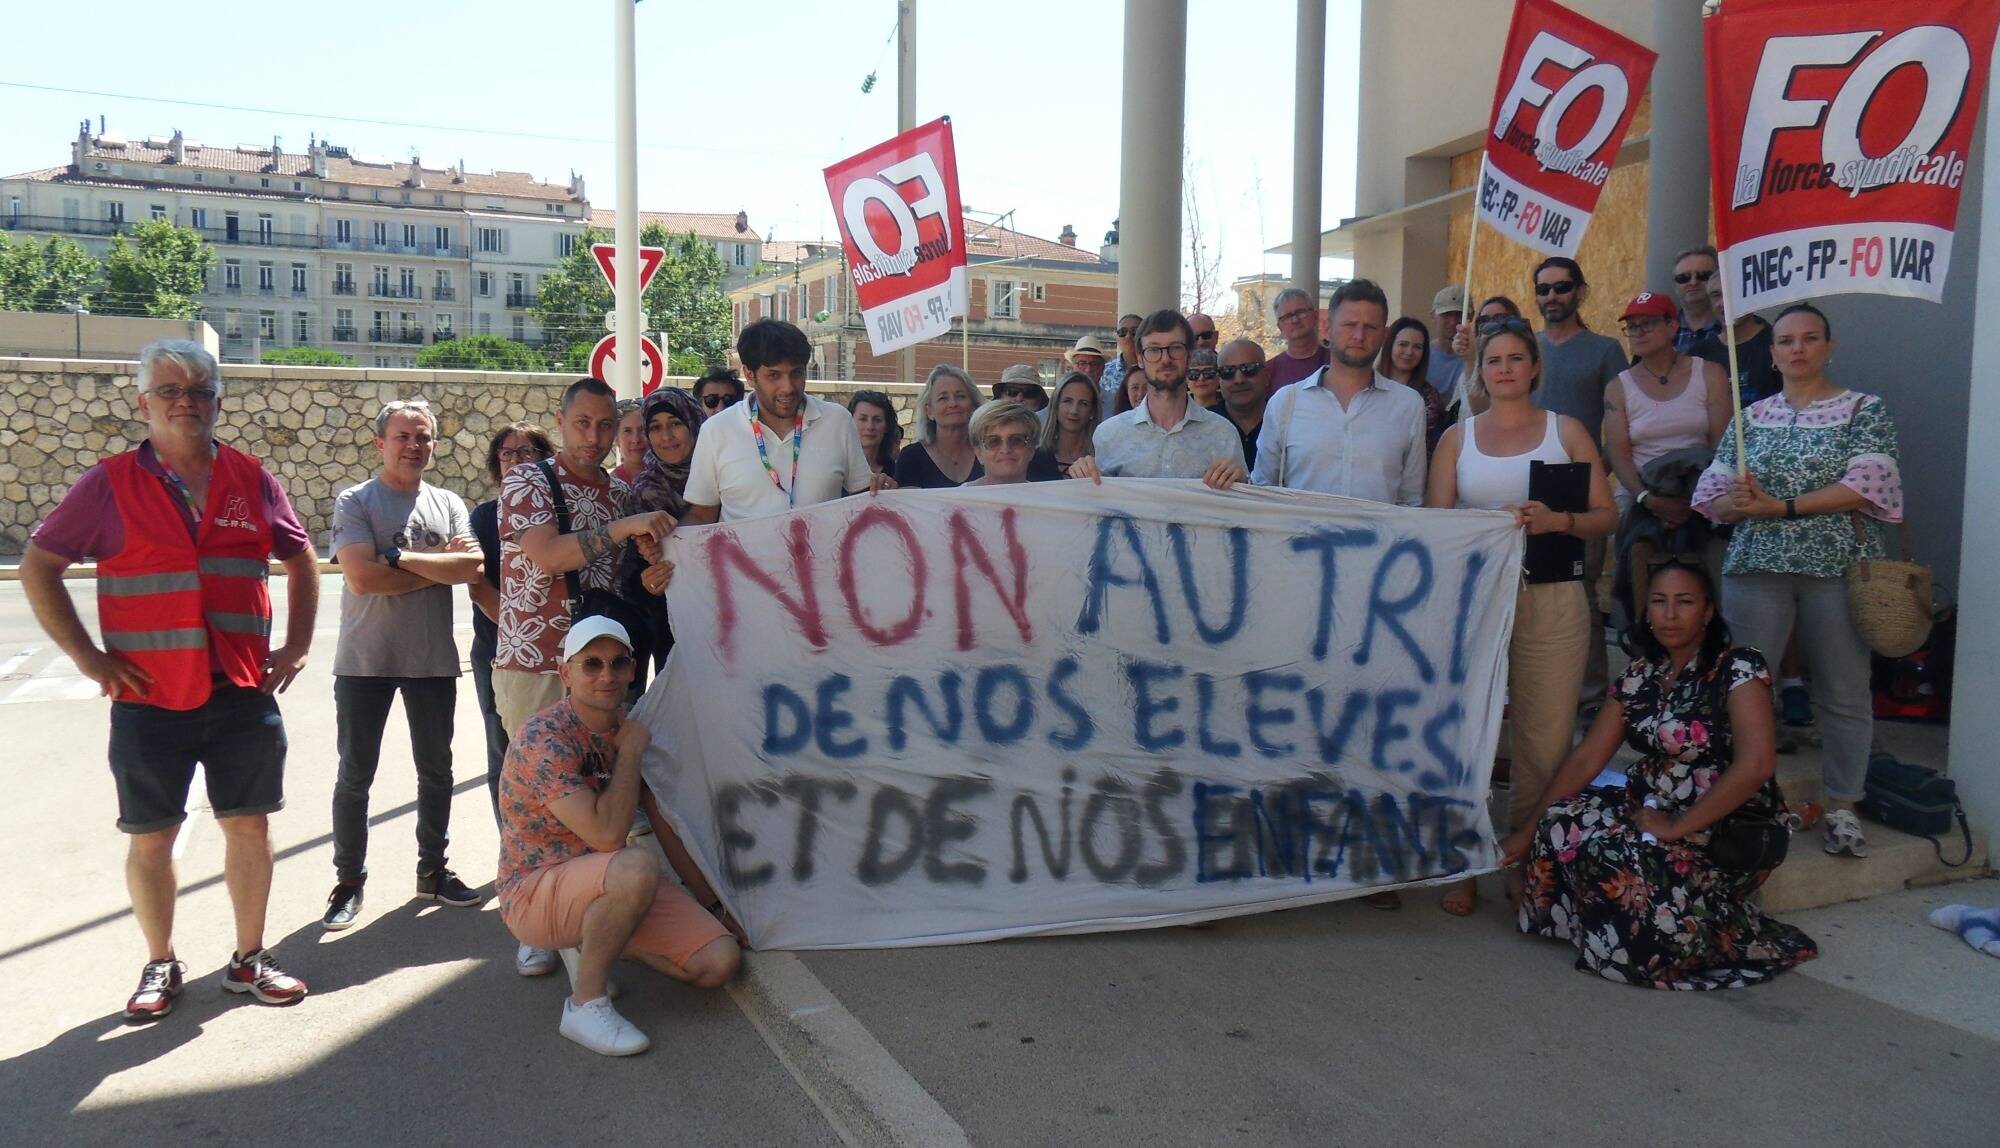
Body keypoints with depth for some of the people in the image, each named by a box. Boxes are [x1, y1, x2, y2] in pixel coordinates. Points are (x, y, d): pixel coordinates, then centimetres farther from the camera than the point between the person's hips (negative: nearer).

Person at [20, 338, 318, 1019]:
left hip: (244, 695, 2)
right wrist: (89, 658, -5)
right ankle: (160, 966, 26)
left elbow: (301, 561, 16)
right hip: (149, 700, -1)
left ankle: (249, 960, 22)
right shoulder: (110, 484, -1)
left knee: (249, 826, 7)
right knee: (150, 836, 8)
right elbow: (38, 569, 3)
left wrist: (297, 647, 7)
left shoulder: (251, 481, 5)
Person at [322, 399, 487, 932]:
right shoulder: (355, 501, -5)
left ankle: (433, 869, 29)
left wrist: (399, 555, -16)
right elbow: (362, 577, -19)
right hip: (365, 660, -3)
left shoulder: (448, 504, 6)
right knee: (356, 774, 6)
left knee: (436, 770, 13)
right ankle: (349, 881, 20)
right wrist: (440, 566, -11)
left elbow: (472, 568, -10)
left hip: (433, 659, 4)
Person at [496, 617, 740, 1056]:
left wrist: (703, 889, 8)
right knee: (637, 867, -38)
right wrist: (630, 751, -20)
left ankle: (593, 942, 11)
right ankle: (586, 1004, -17)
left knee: (721, 961, -10)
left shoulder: (627, 729, 2)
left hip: (611, 886, 7)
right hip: (534, 893, -7)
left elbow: (662, 816, 12)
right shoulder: (543, 739, -22)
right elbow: (606, 834, -31)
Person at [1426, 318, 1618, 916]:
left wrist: (1558, 521, -14)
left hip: (1551, 599, 0)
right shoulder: (1457, 438, 12)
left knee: (1546, 736, -1)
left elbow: (1607, 517, 5)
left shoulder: (1567, 431, 10)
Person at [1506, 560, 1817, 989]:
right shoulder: (1642, 674, 7)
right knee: (1559, 828, -16)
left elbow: (1756, 765, -25)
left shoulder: (1737, 669, -13)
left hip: (1734, 830, -7)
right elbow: (1586, 758, 7)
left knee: (1616, 860, -30)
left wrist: (1676, 827, -21)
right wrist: (1529, 832, 3)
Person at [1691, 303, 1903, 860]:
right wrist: (1734, 501, -16)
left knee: (1845, 693, 5)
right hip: (1756, 567, 2)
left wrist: (1780, 507, -16)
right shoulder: (1749, 418, 12)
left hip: (1838, 567, -2)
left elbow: (1865, 485, -11)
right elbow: (1712, 496, 7)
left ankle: (1842, 807, 18)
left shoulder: (1865, 410, 3)